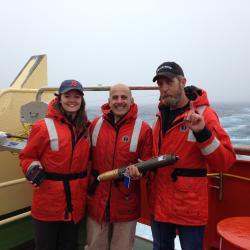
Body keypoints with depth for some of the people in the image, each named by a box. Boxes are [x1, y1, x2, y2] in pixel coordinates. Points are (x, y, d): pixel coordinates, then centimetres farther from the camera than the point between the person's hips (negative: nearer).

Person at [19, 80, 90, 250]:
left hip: (76, 203, 5)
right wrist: (33, 169, -23)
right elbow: (27, 156, -4)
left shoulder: (86, 127, 5)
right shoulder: (44, 126, -11)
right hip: (48, 204, -4)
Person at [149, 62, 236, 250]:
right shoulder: (162, 115, 6)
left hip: (190, 208, -6)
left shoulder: (203, 114, -13)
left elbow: (225, 162, -19)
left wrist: (202, 133, -31)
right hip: (159, 204, 6)